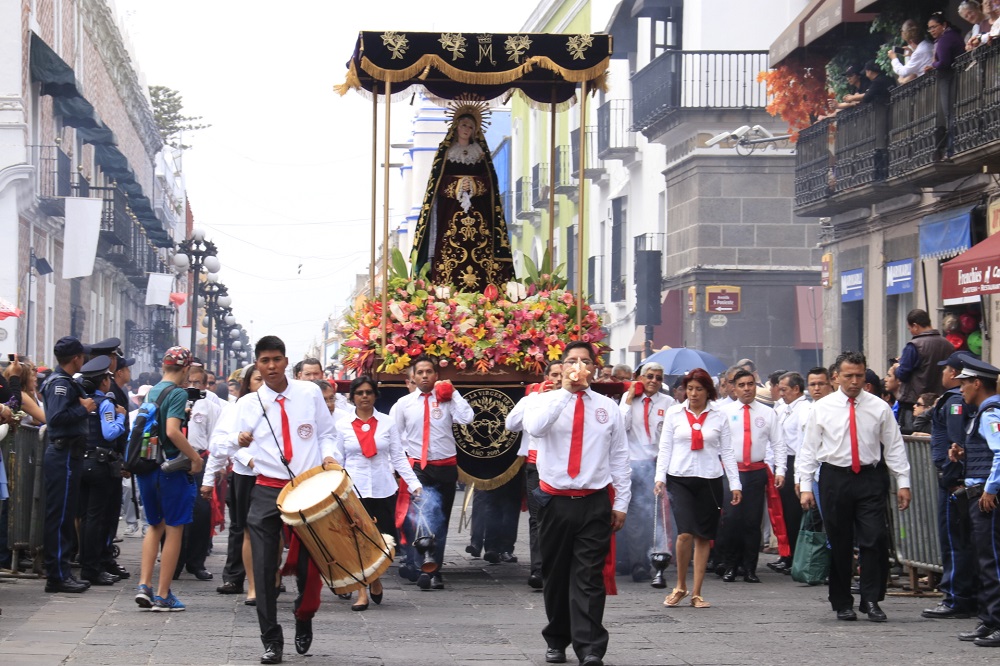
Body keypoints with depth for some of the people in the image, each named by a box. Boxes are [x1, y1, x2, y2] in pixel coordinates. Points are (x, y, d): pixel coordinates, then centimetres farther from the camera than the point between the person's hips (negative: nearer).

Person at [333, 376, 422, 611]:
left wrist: (414, 483, -2)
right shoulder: (343, 425, 5)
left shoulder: (387, 423, 5)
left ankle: (375, 578, 27)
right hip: (354, 490, 0)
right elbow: (337, 460, 8)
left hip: (383, 490, 0)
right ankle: (362, 593, 6)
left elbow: (398, 457, 6)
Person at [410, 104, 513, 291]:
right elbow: (437, 181, 2)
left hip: (477, 212, 2)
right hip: (450, 212, -1)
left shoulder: (482, 153, 15)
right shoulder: (445, 152, 10)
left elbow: (490, 180, 5)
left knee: (479, 254, -7)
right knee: (450, 253, -11)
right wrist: (457, 185, -15)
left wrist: (475, 185, -14)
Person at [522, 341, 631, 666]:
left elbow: (619, 456, 8)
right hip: (556, 502, 0)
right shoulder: (546, 401, 2)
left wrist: (621, 502, 4)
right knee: (556, 576, 10)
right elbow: (534, 428, -22)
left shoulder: (607, 407, 7)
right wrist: (566, 391, -21)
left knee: (589, 578, -5)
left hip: (594, 503, 0)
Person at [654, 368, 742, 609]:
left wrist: (735, 484, 2)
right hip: (680, 478, -1)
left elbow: (727, 451, 7)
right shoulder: (674, 414, 6)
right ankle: (681, 586, 3)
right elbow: (665, 448, 7)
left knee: (704, 537, 3)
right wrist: (660, 477, -4)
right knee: (685, 533, -15)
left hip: (709, 480, 1)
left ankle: (696, 593, 10)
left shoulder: (718, 416, 6)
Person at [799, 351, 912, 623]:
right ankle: (842, 603, 15)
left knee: (875, 539, -9)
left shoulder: (879, 407, 3)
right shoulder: (822, 408, 3)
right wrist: (805, 486, -1)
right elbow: (809, 449, 5)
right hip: (834, 479, 0)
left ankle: (871, 600, -1)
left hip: (870, 478, 0)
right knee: (839, 544, 5)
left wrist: (903, 483, -1)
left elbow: (894, 447, 5)